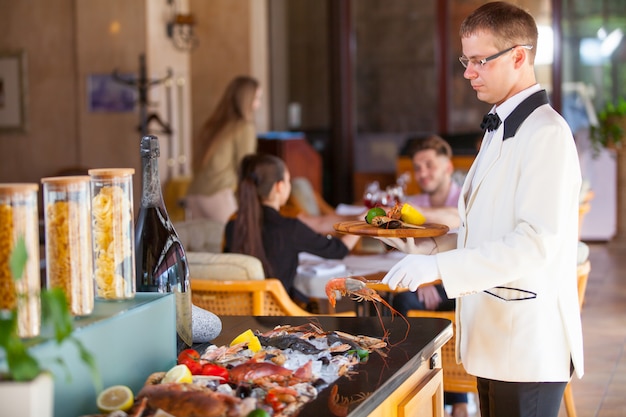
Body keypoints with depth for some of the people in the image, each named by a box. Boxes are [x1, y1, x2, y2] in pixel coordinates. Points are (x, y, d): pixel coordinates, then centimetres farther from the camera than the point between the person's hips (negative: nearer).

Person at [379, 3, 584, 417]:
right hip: (495, 342, 9)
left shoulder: (546, 134, -15)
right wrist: (425, 245, 10)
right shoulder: (501, 129, 17)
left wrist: (439, 266, -28)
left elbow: (535, 243, -24)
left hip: (530, 348, -9)